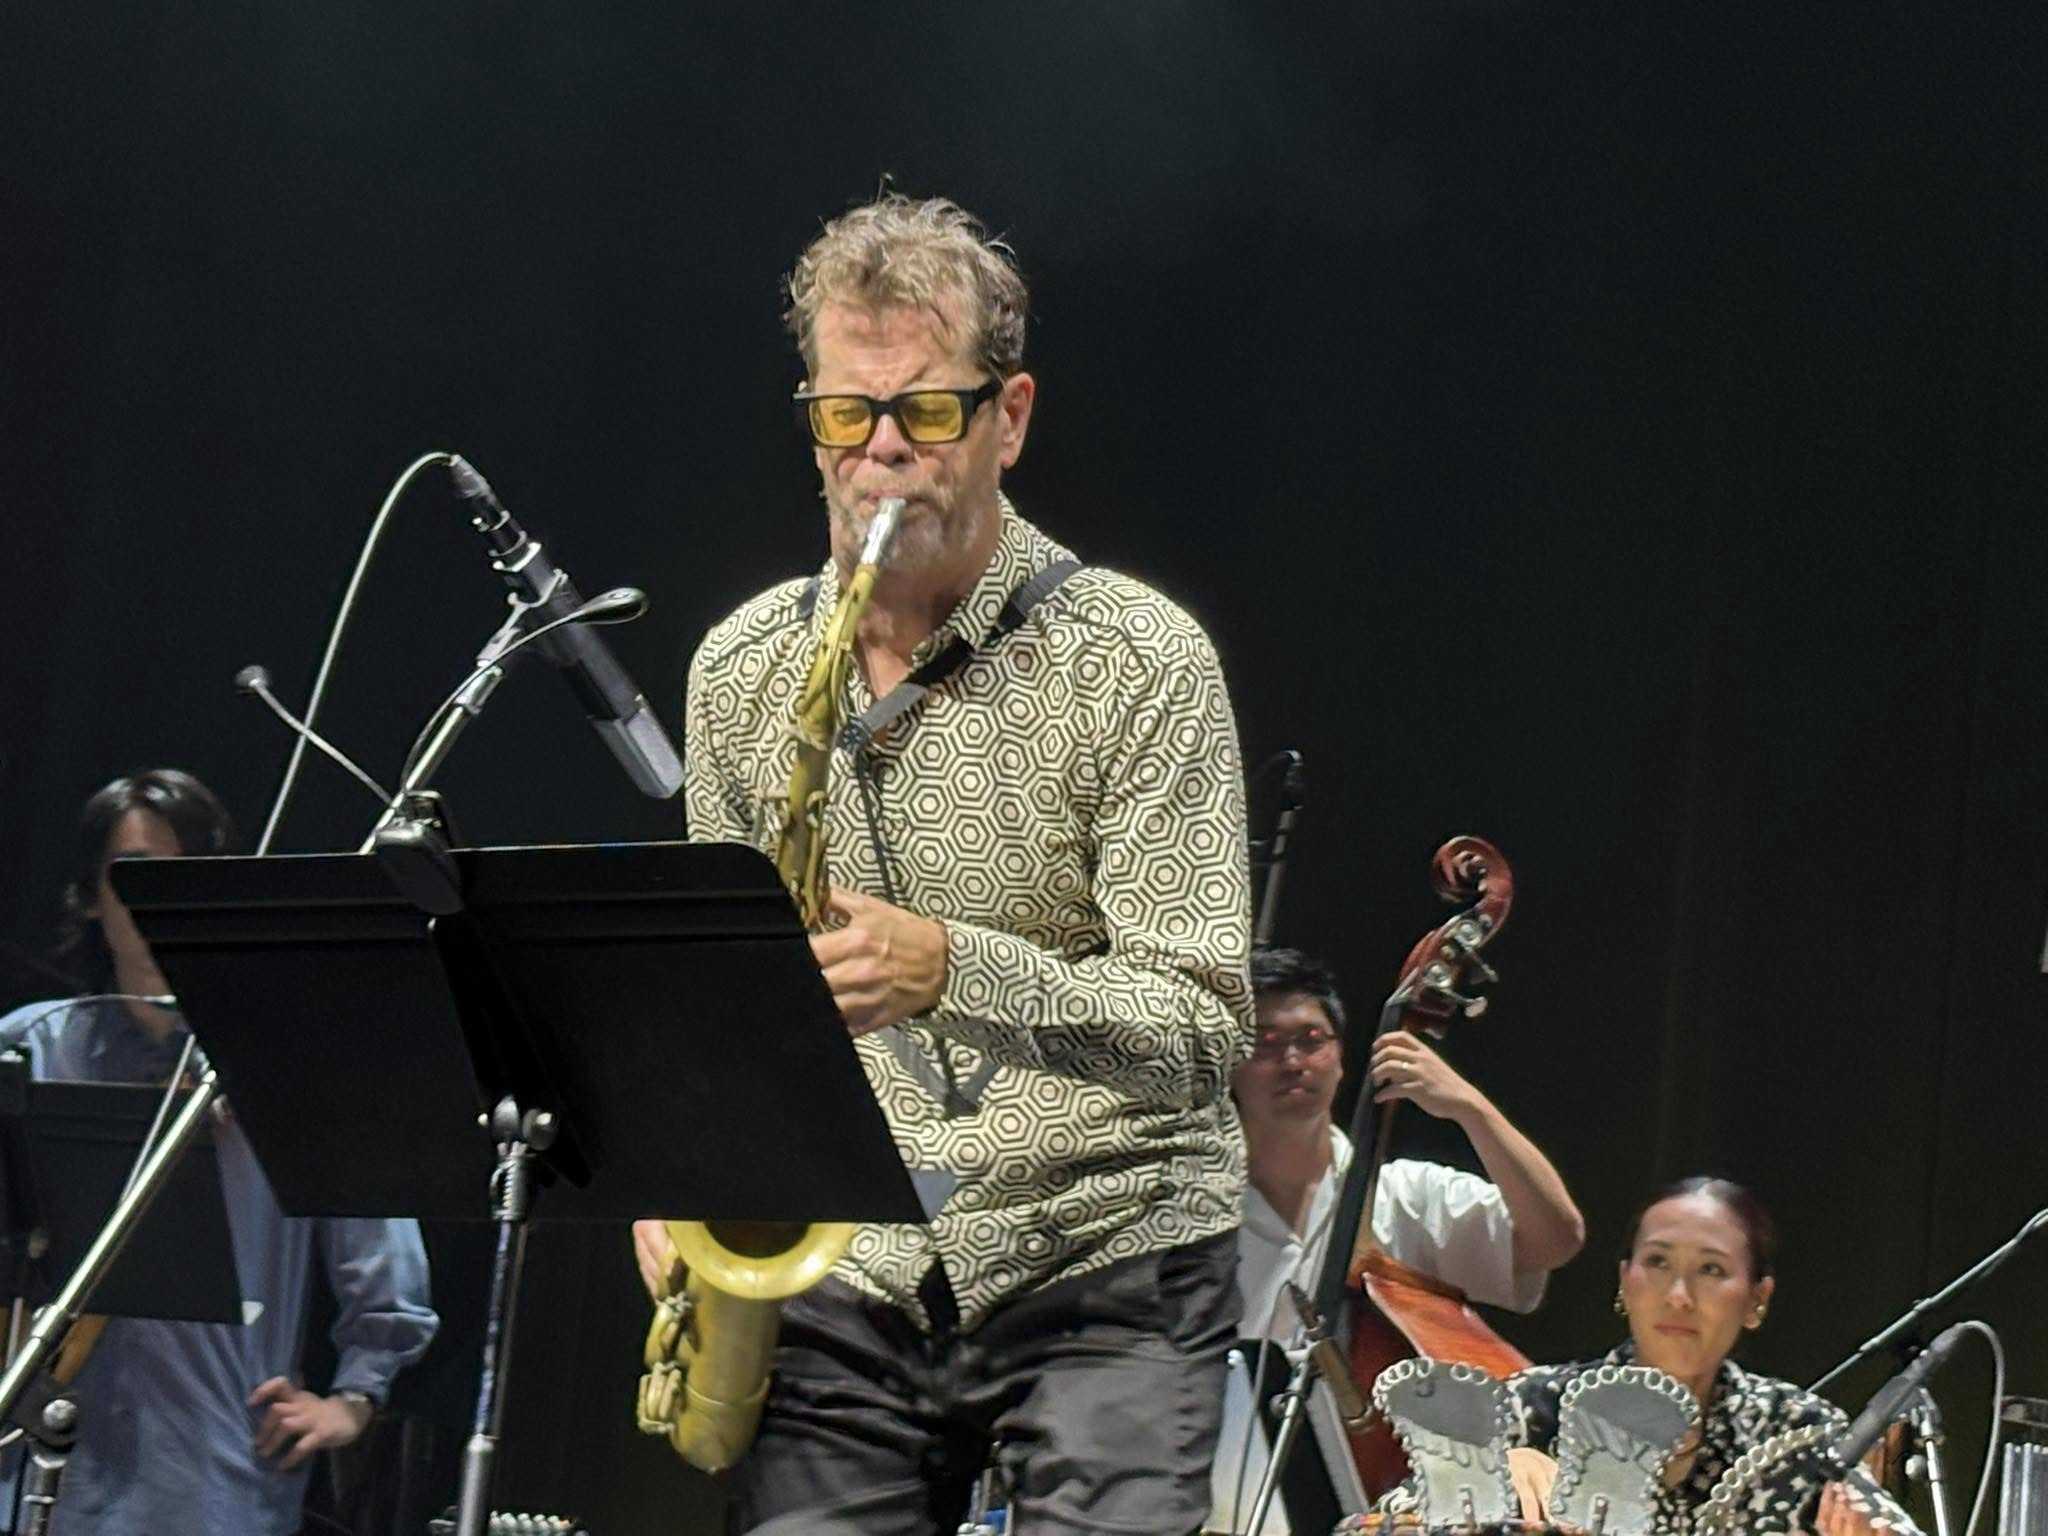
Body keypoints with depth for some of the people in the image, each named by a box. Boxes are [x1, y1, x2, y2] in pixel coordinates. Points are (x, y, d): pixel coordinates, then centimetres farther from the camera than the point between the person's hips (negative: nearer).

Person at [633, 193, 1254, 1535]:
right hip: (848, 1283, 4)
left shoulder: (1137, 660, -8)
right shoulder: (741, 669, 7)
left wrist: (952, 969, -27)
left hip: (1110, 1269, -3)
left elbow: (1202, 1026, -14)